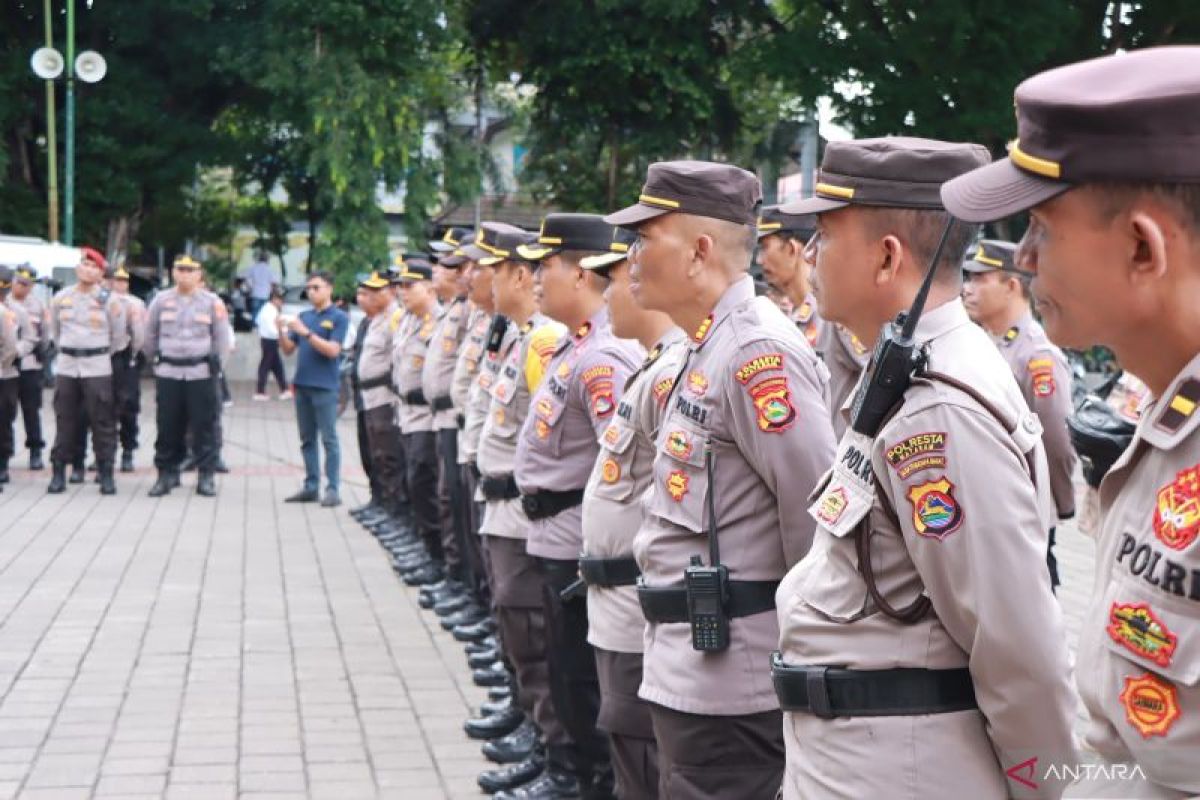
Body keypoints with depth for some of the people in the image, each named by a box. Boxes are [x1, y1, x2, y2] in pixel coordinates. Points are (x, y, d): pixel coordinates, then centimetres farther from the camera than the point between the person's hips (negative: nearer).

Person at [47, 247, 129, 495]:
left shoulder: (109, 300, -2)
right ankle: (58, 472, 9)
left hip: (97, 369, -3)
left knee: (103, 422, -3)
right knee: (65, 420, 5)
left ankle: (106, 474, 2)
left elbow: (119, 337, 6)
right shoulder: (60, 298, 7)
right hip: (66, 367, 3)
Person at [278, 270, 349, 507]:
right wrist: (281, 331, -5)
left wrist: (306, 332, -19)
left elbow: (332, 350, -13)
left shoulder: (338, 318, -3)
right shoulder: (303, 316, 13)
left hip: (324, 387, -6)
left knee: (329, 439, -5)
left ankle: (332, 489, -4)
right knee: (307, 440, 9)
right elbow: (288, 350, 13)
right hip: (302, 384, 6)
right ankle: (311, 487, 14)